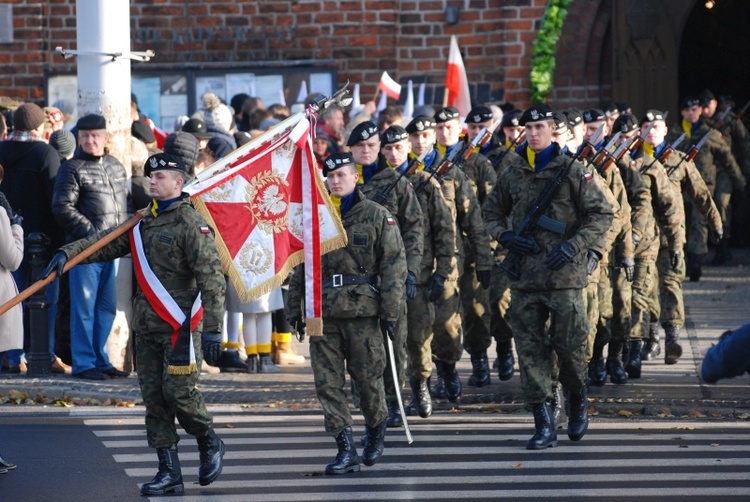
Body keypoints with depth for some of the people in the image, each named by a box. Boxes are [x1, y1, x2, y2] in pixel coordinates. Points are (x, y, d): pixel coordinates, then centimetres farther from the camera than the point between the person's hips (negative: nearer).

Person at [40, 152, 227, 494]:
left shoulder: (192, 224, -10)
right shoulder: (143, 222, 14)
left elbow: (212, 278, -14)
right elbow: (106, 244, 11)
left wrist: (212, 328, -20)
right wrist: (67, 253, -7)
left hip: (181, 326, -7)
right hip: (147, 326, 7)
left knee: (179, 392, -9)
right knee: (154, 398, 4)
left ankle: (209, 444, 18)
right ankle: (169, 472, 8)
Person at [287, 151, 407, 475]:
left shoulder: (378, 216, 1)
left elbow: (394, 265, -2)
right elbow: (300, 265, 16)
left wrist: (390, 311, -8)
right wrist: (295, 308, 12)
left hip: (363, 310, -3)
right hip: (323, 311, 3)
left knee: (368, 378, 4)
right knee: (327, 383, -2)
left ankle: (376, 432, 30)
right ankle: (346, 450, 2)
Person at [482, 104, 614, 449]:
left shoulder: (572, 171, -1)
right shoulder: (512, 174, 10)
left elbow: (601, 214, -2)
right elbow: (491, 211, 21)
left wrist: (573, 245, -13)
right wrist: (505, 236, 1)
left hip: (564, 275, -3)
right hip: (524, 276, 3)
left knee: (570, 344, 0)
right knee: (530, 350, 0)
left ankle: (578, 401, 28)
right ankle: (544, 425, 3)